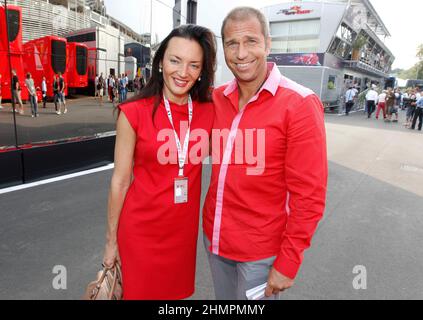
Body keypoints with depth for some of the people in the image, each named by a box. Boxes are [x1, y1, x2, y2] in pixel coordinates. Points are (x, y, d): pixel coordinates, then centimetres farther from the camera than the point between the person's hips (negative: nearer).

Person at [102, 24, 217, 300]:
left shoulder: (209, 110, -6)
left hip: (186, 227, 3)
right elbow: (120, 181, -7)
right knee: (141, 292, 17)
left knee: (177, 290, 22)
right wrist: (112, 240, 0)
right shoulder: (134, 112, -14)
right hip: (141, 228, -2)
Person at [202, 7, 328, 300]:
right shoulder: (217, 98, -2)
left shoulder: (300, 105, -17)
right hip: (214, 237, 5)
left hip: (260, 251, -5)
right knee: (223, 302, 25)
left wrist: (288, 263, -13)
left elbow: (309, 196, -16)